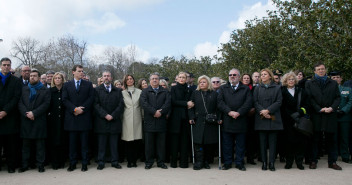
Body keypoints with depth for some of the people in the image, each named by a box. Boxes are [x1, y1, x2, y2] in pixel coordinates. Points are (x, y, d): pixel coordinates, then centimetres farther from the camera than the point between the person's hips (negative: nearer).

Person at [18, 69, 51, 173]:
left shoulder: (45, 90, 6)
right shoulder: (24, 89, 16)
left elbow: (46, 104, -5)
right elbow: (20, 103, 6)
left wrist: (34, 113, -14)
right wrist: (26, 113, -10)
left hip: (39, 121, -3)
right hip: (26, 121, 3)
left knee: (40, 144, 1)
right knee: (25, 144, 7)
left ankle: (40, 165, 8)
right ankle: (24, 165, 15)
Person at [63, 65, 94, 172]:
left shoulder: (88, 84, 9)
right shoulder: (67, 85, 11)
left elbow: (91, 99, 0)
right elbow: (65, 100, 1)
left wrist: (81, 109, -12)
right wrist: (75, 109, -12)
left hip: (84, 117, -1)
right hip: (71, 117, 1)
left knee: (84, 142, 3)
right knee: (72, 142, 5)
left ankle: (84, 164, 9)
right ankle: (72, 163, 13)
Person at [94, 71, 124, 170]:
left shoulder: (118, 90, 11)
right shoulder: (97, 90, 7)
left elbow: (121, 105, 2)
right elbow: (96, 104, -3)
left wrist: (113, 115, -10)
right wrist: (105, 115, -14)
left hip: (114, 121, 1)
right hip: (101, 121, -1)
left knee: (114, 144, 6)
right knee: (101, 144, 3)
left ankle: (114, 162, 14)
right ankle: (101, 162, 11)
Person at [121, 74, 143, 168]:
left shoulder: (139, 92, 10)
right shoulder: (123, 93, 10)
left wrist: (142, 116, 2)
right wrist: (121, 117, 2)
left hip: (137, 118, 0)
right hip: (127, 119, 0)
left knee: (137, 141, -1)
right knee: (128, 141, -1)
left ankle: (134, 160, 9)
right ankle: (129, 161, 9)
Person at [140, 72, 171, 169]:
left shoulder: (165, 92, 13)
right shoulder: (145, 91, 9)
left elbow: (168, 103, -1)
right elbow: (144, 103, -7)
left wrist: (161, 112, -16)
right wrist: (154, 112, -17)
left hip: (161, 121, 1)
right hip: (149, 121, -1)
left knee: (161, 143, 6)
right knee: (149, 143, 3)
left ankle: (161, 162, 15)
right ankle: (149, 162, 12)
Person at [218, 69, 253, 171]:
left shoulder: (246, 89, 10)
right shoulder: (223, 88, 13)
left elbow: (248, 103, -3)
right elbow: (220, 102, 0)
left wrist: (238, 113, -15)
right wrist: (229, 112, -14)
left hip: (241, 121, -1)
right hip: (227, 121, 1)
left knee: (240, 144, 5)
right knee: (227, 144, 5)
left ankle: (239, 163, 17)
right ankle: (227, 163, 16)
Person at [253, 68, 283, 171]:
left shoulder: (277, 88, 8)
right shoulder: (257, 88, 12)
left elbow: (279, 102, -2)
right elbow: (255, 102, 3)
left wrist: (268, 110, -14)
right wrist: (262, 111, -13)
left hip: (273, 118, -1)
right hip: (261, 118, 1)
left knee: (273, 141, -1)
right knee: (262, 141, 2)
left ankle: (272, 163, 6)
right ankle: (264, 162, 9)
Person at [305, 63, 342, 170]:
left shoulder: (333, 83, 14)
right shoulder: (309, 84, 8)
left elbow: (338, 98, 7)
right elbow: (309, 99, -1)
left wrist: (332, 108, -11)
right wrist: (319, 109, -12)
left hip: (331, 116, 2)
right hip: (316, 115, -2)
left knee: (331, 139, 6)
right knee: (315, 140, 2)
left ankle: (332, 162, 15)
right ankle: (313, 161, 10)